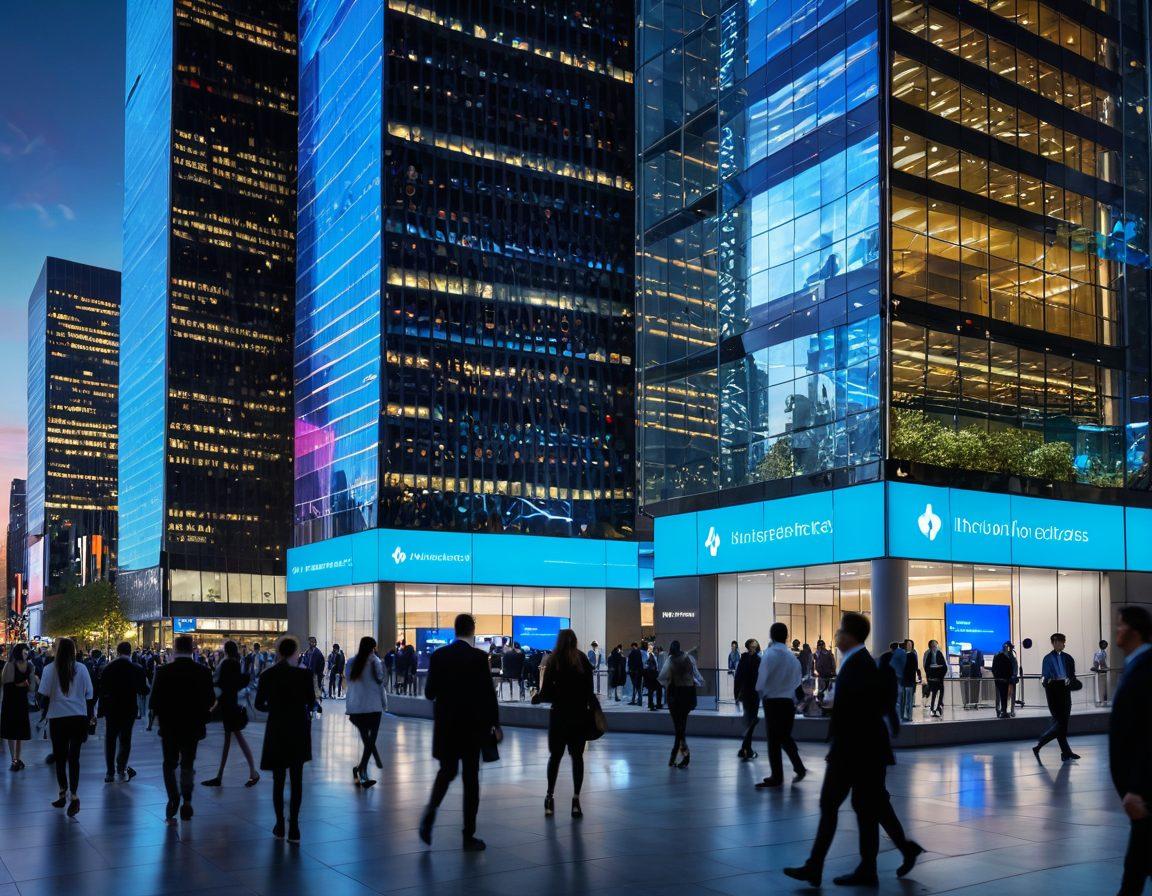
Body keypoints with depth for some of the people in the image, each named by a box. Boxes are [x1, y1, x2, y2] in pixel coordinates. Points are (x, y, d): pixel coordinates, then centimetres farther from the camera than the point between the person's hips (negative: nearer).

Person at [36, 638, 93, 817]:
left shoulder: (50, 669, -6)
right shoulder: (81, 668, -1)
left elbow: (43, 695, -8)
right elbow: (89, 695, 2)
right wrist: (88, 720, 11)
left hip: (58, 718, -1)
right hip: (79, 718, 1)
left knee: (60, 756, 11)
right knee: (74, 756, 3)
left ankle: (63, 793, 19)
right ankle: (73, 795, -8)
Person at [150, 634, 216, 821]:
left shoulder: (163, 671, -11)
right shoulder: (203, 671, -8)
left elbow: (154, 701, -10)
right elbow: (210, 701, -5)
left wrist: (162, 716, 10)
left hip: (169, 727, -1)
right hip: (193, 727, 1)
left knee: (169, 764, 13)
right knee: (188, 764, 15)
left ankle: (173, 798, -4)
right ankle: (186, 799, 0)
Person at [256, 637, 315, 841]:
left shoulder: (268, 675, -5)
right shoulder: (305, 672, -8)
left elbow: (259, 704, -1)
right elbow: (311, 702, -6)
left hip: (276, 729, 0)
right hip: (299, 730, 0)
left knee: (278, 779, 11)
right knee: (296, 779, 6)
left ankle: (280, 826, 16)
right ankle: (293, 828, 3)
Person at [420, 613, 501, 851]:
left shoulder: (438, 656, -1)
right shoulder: (478, 657, -11)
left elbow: (429, 692, 0)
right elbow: (488, 693, -11)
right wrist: (495, 724, -1)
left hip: (445, 725, 3)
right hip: (472, 725, -3)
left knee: (447, 771, 19)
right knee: (470, 778, 6)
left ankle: (430, 811, -6)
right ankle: (468, 836, 8)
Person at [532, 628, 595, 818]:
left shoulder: (553, 662, -6)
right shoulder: (584, 662, -1)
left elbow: (546, 693, -7)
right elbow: (590, 692, -1)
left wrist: (537, 697, 12)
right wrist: (592, 709, 11)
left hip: (559, 715, -1)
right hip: (580, 715, 1)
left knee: (555, 755, 11)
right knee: (577, 756, 7)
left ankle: (550, 797, 10)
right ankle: (575, 800, 3)